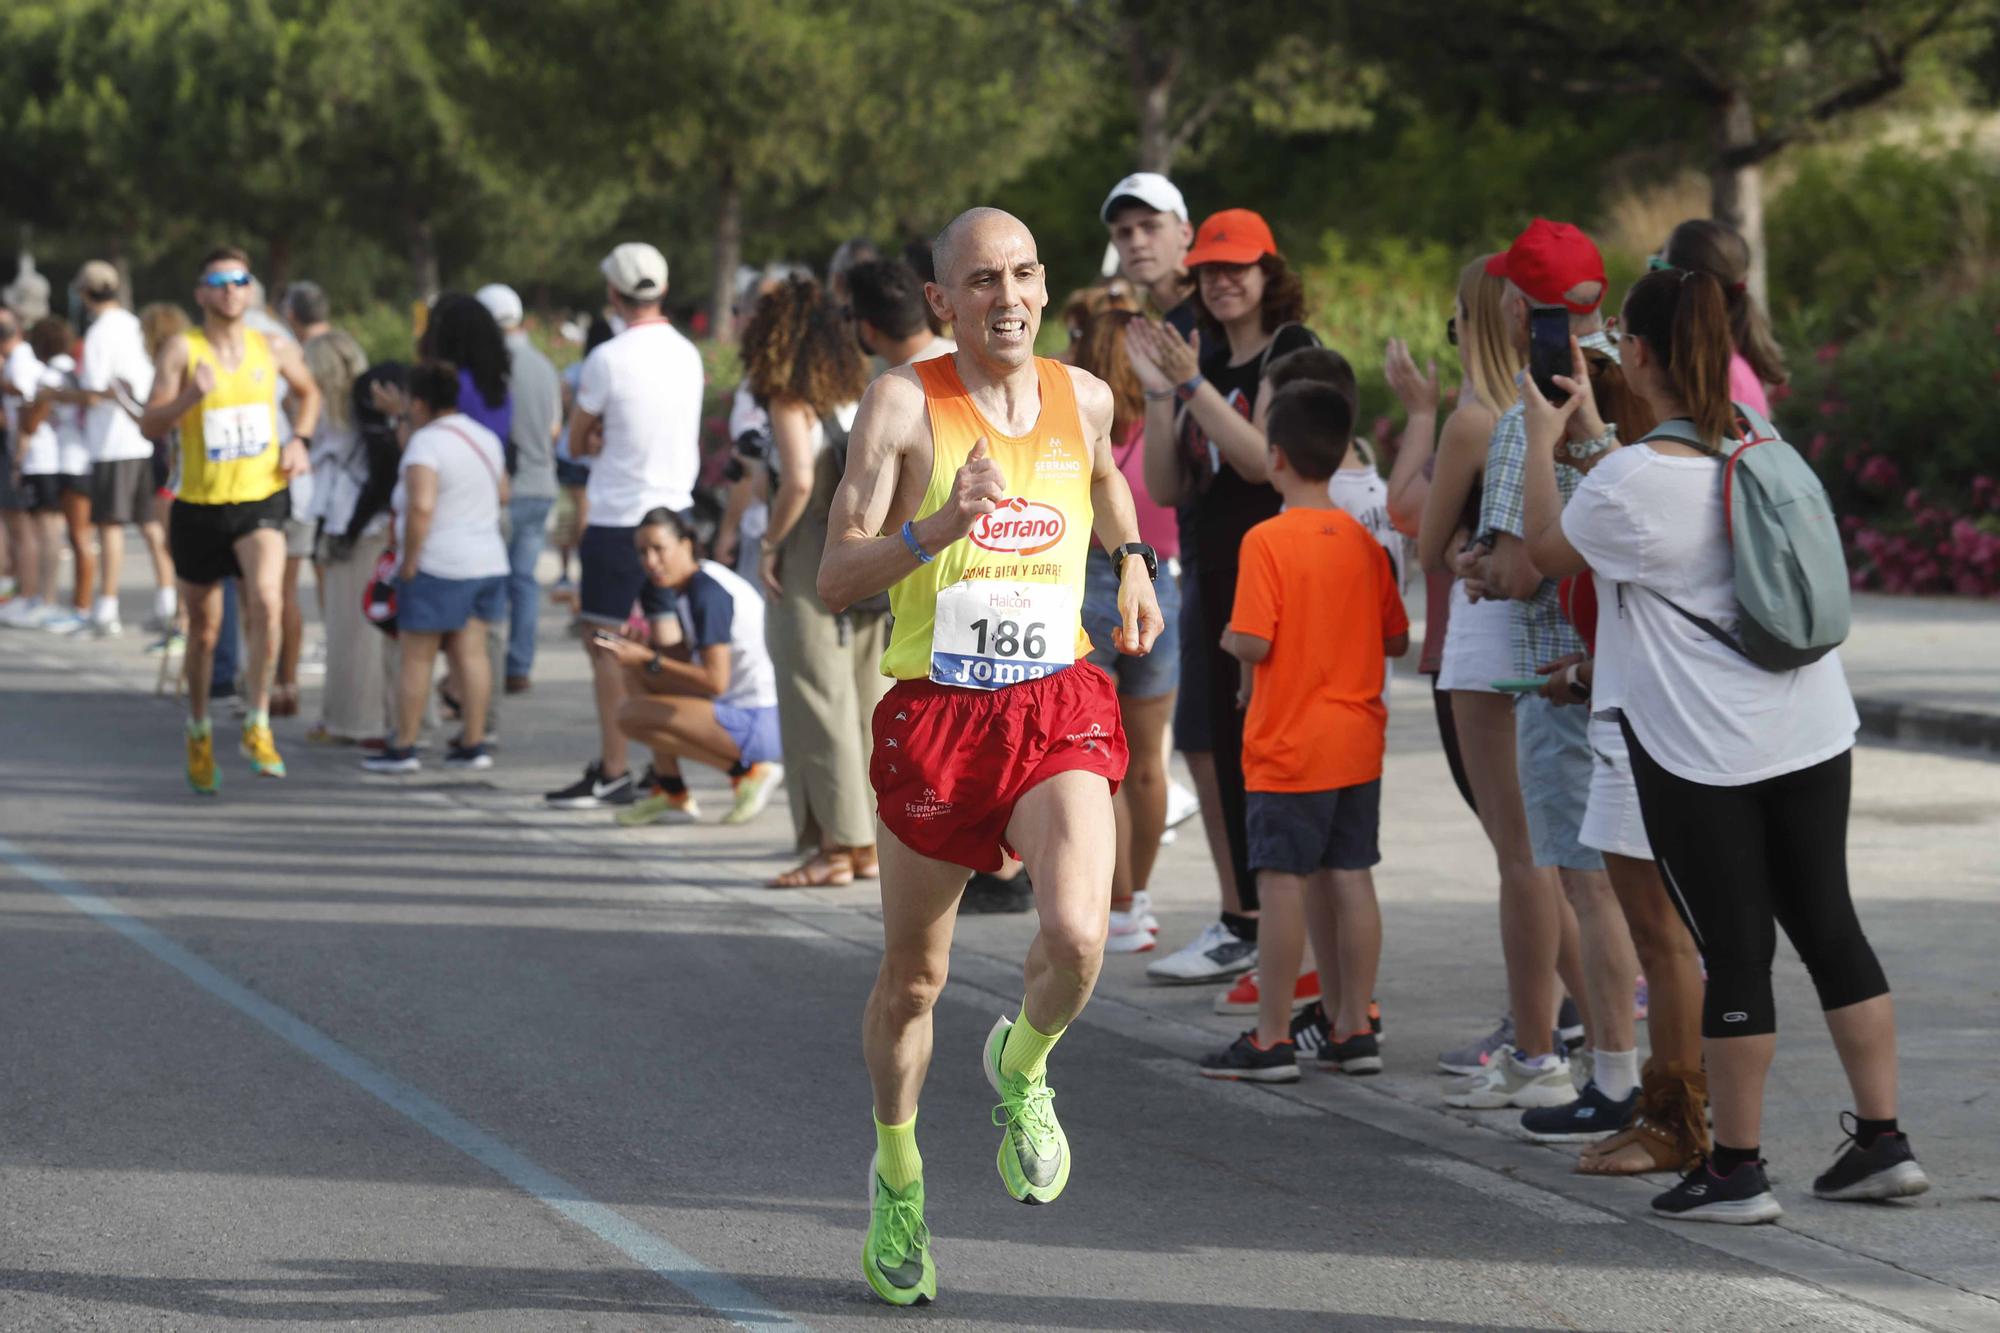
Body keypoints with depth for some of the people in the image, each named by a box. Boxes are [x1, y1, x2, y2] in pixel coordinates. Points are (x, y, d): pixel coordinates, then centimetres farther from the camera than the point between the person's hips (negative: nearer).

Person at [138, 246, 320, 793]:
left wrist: (300, 441, 7)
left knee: (266, 603, -24)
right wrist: (189, 396, -32)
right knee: (204, 629, 11)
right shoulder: (182, 349, -7)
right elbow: (149, 425, -14)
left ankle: (257, 728, -13)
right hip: (200, 503, -1)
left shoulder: (273, 350, 2)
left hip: (262, 499, 1)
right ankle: (199, 732, 34)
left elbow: (308, 392, 23)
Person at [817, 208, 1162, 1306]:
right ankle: (897, 1182, 36)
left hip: (1058, 715, 2)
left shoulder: (1082, 399, 5)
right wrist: (936, 530, -29)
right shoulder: (903, 403, -8)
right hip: (934, 713, -2)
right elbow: (836, 578, -14)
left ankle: (1021, 1070, 11)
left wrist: (1133, 562, 19)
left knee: (1077, 936, -23)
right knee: (912, 977, 11)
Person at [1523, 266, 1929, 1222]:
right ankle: (1883, 1142, 16)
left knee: (1734, 949, 0)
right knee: (1828, 926, 12)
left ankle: (1737, 1169, 8)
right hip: (1812, 731, 6)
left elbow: (1550, 551, 0)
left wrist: (1542, 440, 11)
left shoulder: (1633, 481, -18)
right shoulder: (1760, 441, 4)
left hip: (1702, 750, -6)